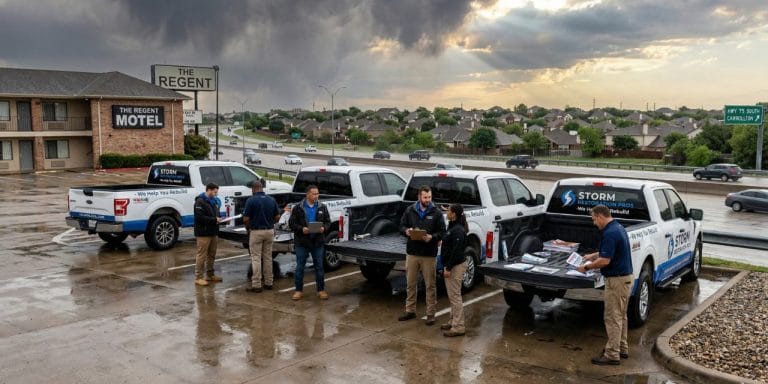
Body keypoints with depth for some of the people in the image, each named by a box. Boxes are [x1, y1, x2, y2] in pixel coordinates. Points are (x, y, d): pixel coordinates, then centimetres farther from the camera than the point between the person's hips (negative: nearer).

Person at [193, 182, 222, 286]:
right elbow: (199, 217, -22)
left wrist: (220, 218, 5)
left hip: (213, 233, 9)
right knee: (201, 255, -5)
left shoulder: (214, 201, 16)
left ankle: (210, 275, 25)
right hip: (203, 233, -9)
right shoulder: (200, 202, -13)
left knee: (211, 255, 15)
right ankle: (198, 277, 0)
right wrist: (214, 219, -21)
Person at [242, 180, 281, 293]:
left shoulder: (251, 200, -11)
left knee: (256, 258, 0)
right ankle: (268, 282, 20)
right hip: (269, 231, 5)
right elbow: (277, 217, 5)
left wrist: (248, 228, 6)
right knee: (268, 257, 14)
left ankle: (256, 285, -2)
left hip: (256, 232, -4)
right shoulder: (272, 200, 2)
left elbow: (246, 219, -12)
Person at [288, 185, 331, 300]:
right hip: (302, 242, -2)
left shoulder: (322, 207, 6)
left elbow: (328, 222, 9)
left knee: (319, 267, 7)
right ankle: (298, 290, 15)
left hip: (318, 242, 2)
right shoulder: (298, 208, -2)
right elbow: (291, 223, -3)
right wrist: (301, 229, -18)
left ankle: (321, 290, 17)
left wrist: (324, 228, -12)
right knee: (300, 267, 5)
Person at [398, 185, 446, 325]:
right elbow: (402, 226, 10)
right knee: (410, 283, 12)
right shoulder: (410, 210, 4)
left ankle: (430, 314, 13)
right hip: (412, 252, 3)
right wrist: (406, 231, -13)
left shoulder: (436, 213, -2)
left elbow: (442, 232, -2)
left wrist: (432, 237, -21)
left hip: (429, 254, -2)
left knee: (430, 285, 3)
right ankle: (410, 310, 26)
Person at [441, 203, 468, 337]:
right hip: (452, 265, 10)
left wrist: (448, 268, -22)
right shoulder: (453, 227, 13)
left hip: (456, 266, -10)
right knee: (452, 295, 17)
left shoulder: (458, 230, -18)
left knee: (455, 296, -7)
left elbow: (456, 251, -22)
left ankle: (458, 327, -2)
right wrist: (446, 266, 16)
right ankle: (454, 321, 28)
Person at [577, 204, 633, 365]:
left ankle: (612, 355, 1)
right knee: (620, 316, 19)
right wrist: (593, 255, 22)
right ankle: (622, 348, 28)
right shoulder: (618, 228, 10)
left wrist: (586, 267, -12)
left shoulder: (610, 233, -22)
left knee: (612, 318, -4)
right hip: (625, 276, 10)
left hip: (616, 279, -10)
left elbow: (605, 260, -25)